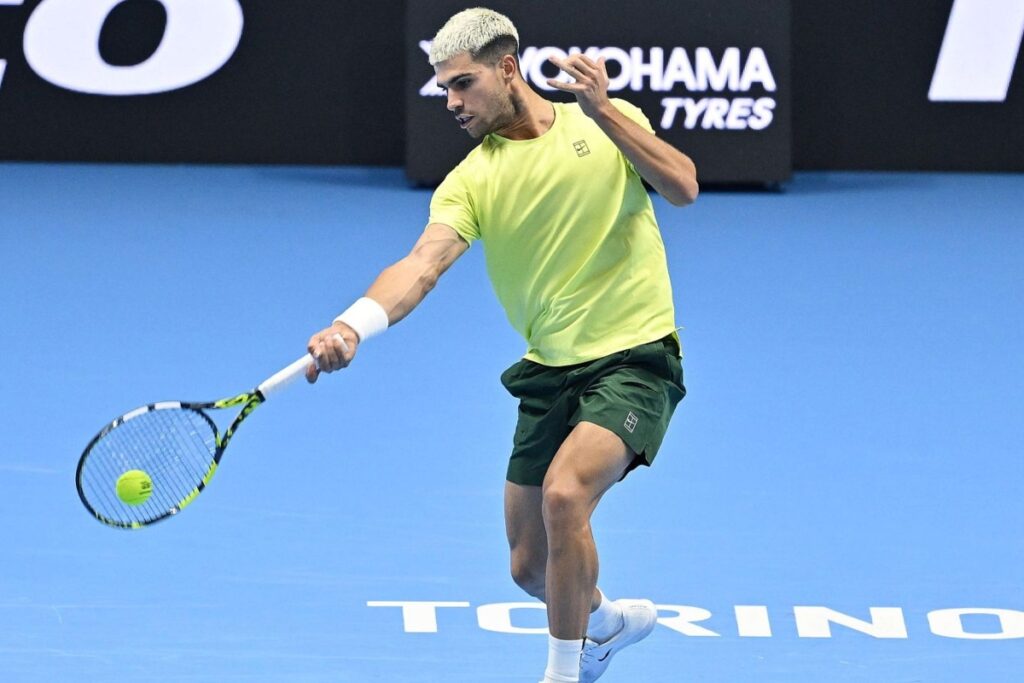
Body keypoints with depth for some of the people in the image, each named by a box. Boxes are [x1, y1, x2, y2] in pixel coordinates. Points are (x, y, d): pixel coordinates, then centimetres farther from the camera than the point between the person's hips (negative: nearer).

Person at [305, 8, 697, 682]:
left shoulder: (611, 123, 0)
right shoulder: (471, 182, 0)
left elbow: (683, 186, -15)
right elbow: (422, 265, -16)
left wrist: (602, 109, -22)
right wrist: (354, 326, -35)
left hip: (636, 358, -4)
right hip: (549, 373, 4)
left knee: (565, 492, -29)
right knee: (531, 569, 8)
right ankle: (607, 621, 44)